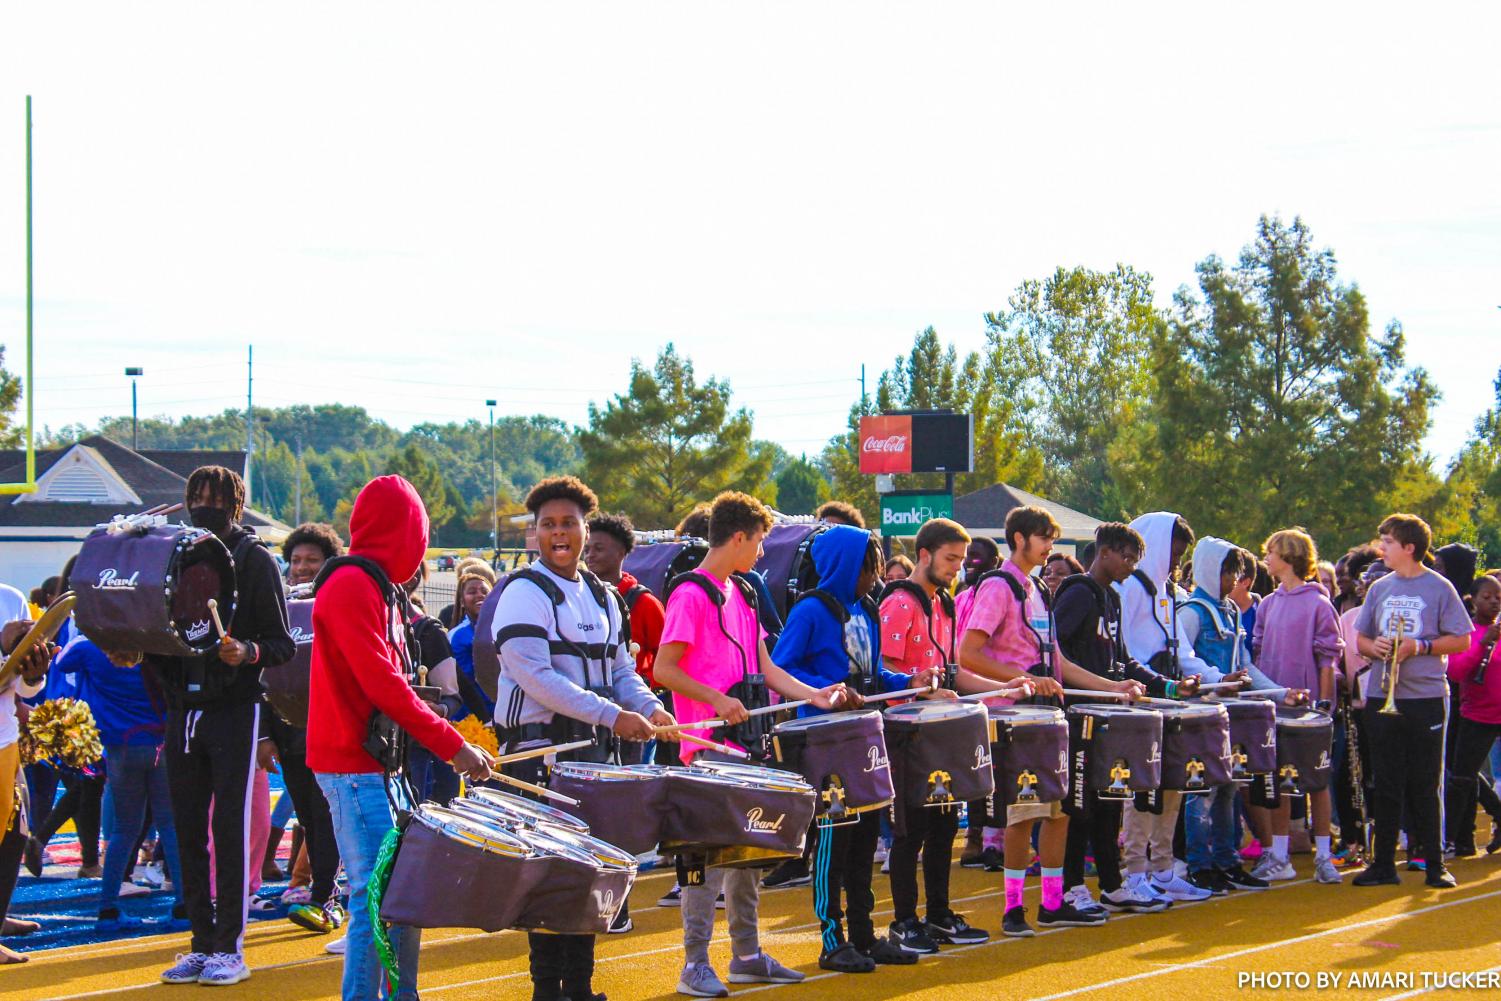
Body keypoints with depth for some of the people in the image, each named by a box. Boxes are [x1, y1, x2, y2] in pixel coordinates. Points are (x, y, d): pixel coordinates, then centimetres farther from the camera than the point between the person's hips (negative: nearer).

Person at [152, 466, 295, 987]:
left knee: (230, 828, -5)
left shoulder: (255, 560, -2)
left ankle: (230, 947, 0)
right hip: (184, 708, 5)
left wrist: (247, 652, -24)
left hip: (236, 709, -5)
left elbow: (283, 645, -5)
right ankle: (202, 943, 13)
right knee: (189, 829, 6)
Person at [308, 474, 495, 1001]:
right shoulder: (351, 585, -13)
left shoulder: (378, 588, 17)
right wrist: (454, 746, -17)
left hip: (382, 764, 10)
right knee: (376, 897, -11)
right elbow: (381, 684, -19)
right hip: (354, 765, -10)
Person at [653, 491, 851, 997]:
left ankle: (747, 954, 21)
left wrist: (815, 695, 6)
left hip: (744, 742, 9)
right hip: (708, 745, -9)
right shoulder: (692, 594, -11)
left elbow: (763, 667, 17)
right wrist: (718, 700, -23)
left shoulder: (740, 595, 15)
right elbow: (664, 670, -15)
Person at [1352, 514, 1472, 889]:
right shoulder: (1379, 588, 12)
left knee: (1425, 786, 0)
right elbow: (1360, 639, 15)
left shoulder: (1438, 588, -1)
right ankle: (1383, 863, 11)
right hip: (1382, 698, 4)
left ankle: (1435, 865, 7)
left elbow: (1461, 641, -3)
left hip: (1426, 698, -4)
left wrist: (1419, 647, -14)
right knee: (1386, 785, 6)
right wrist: (1374, 646, -7)